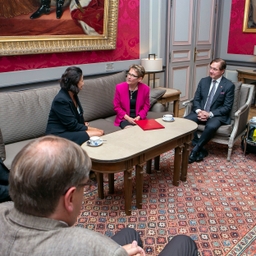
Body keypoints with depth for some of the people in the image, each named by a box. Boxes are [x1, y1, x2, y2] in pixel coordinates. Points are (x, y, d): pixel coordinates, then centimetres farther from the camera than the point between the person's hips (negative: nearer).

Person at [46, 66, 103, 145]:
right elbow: (72, 125, -18)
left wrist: (83, 124, 2)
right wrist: (87, 128, -6)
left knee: (100, 132, -14)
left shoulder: (73, 94, 6)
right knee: (97, 134, -23)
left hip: (70, 130, 9)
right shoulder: (61, 100, -21)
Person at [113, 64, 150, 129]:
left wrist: (138, 117, -12)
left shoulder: (145, 88, -7)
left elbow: (146, 106, 4)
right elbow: (117, 106, -2)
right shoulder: (119, 87, -9)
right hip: (124, 118, -1)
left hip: (139, 118, 2)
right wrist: (128, 118, -13)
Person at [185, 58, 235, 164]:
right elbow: (196, 99, 8)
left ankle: (195, 150, -19)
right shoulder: (203, 81, 7)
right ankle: (200, 149, -17)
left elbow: (227, 107, -8)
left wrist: (210, 114, -20)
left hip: (217, 115, -4)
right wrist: (199, 111, -13)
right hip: (201, 112, 4)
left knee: (211, 126, -38)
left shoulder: (229, 85, -5)